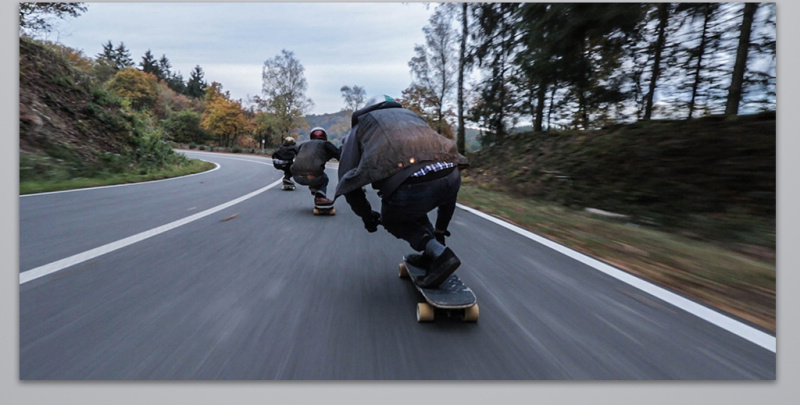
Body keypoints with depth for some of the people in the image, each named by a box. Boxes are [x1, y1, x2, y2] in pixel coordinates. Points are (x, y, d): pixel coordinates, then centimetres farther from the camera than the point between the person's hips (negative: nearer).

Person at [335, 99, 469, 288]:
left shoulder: (359, 127, 29)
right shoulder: (409, 114, 39)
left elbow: (348, 179, 19)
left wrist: (367, 215, 35)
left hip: (410, 186, -4)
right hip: (450, 177, 5)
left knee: (392, 220, 29)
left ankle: (438, 253, 7)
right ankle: (434, 252, 35)